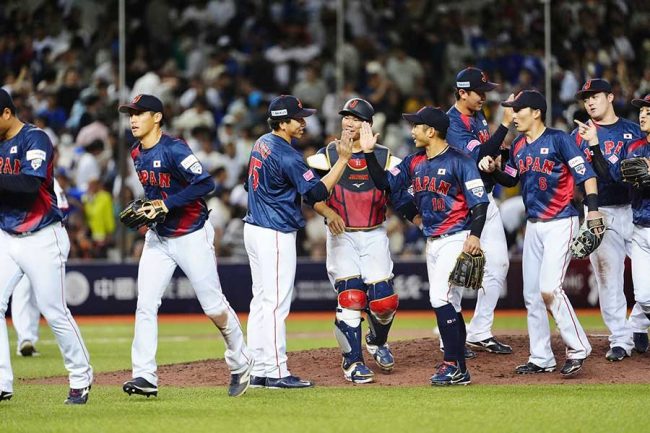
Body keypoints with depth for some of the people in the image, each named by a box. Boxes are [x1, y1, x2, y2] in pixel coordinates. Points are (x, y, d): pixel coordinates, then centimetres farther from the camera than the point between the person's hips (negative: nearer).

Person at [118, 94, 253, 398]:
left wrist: (167, 204, -27)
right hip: (158, 238, 7)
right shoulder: (137, 154, 6)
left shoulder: (173, 149, -19)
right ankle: (145, 376, -9)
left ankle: (240, 363, 22)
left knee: (214, 306, 2)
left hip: (192, 237, -7)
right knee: (145, 305, -7)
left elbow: (206, 183, -26)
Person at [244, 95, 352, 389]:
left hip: (254, 229, 10)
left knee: (261, 301, 12)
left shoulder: (263, 143, 9)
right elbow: (317, 192, -21)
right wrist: (343, 160, -19)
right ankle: (276, 372, -5)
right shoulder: (287, 156, -20)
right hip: (276, 234, -10)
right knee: (276, 303, -6)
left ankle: (258, 370, 14)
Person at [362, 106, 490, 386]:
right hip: (432, 242, 8)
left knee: (441, 298, -17)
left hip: (456, 240, -8)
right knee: (448, 305, 10)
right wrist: (369, 153, 1)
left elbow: (480, 201, -14)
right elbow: (385, 182, 11)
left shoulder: (459, 161, -11)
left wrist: (474, 235, -27)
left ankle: (453, 364, -11)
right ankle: (459, 371, 15)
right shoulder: (414, 162, 11)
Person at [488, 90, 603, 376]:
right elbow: (510, 179, 23)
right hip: (533, 225, 8)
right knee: (532, 294, 7)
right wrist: (494, 170, 2)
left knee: (549, 289, -18)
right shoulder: (518, 146, 10)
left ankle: (578, 349, -6)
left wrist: (593, 210, -26)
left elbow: (586, 174, -15)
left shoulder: (558, 139, -11)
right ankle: (541, 358, 15)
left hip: (561, 223, -8)